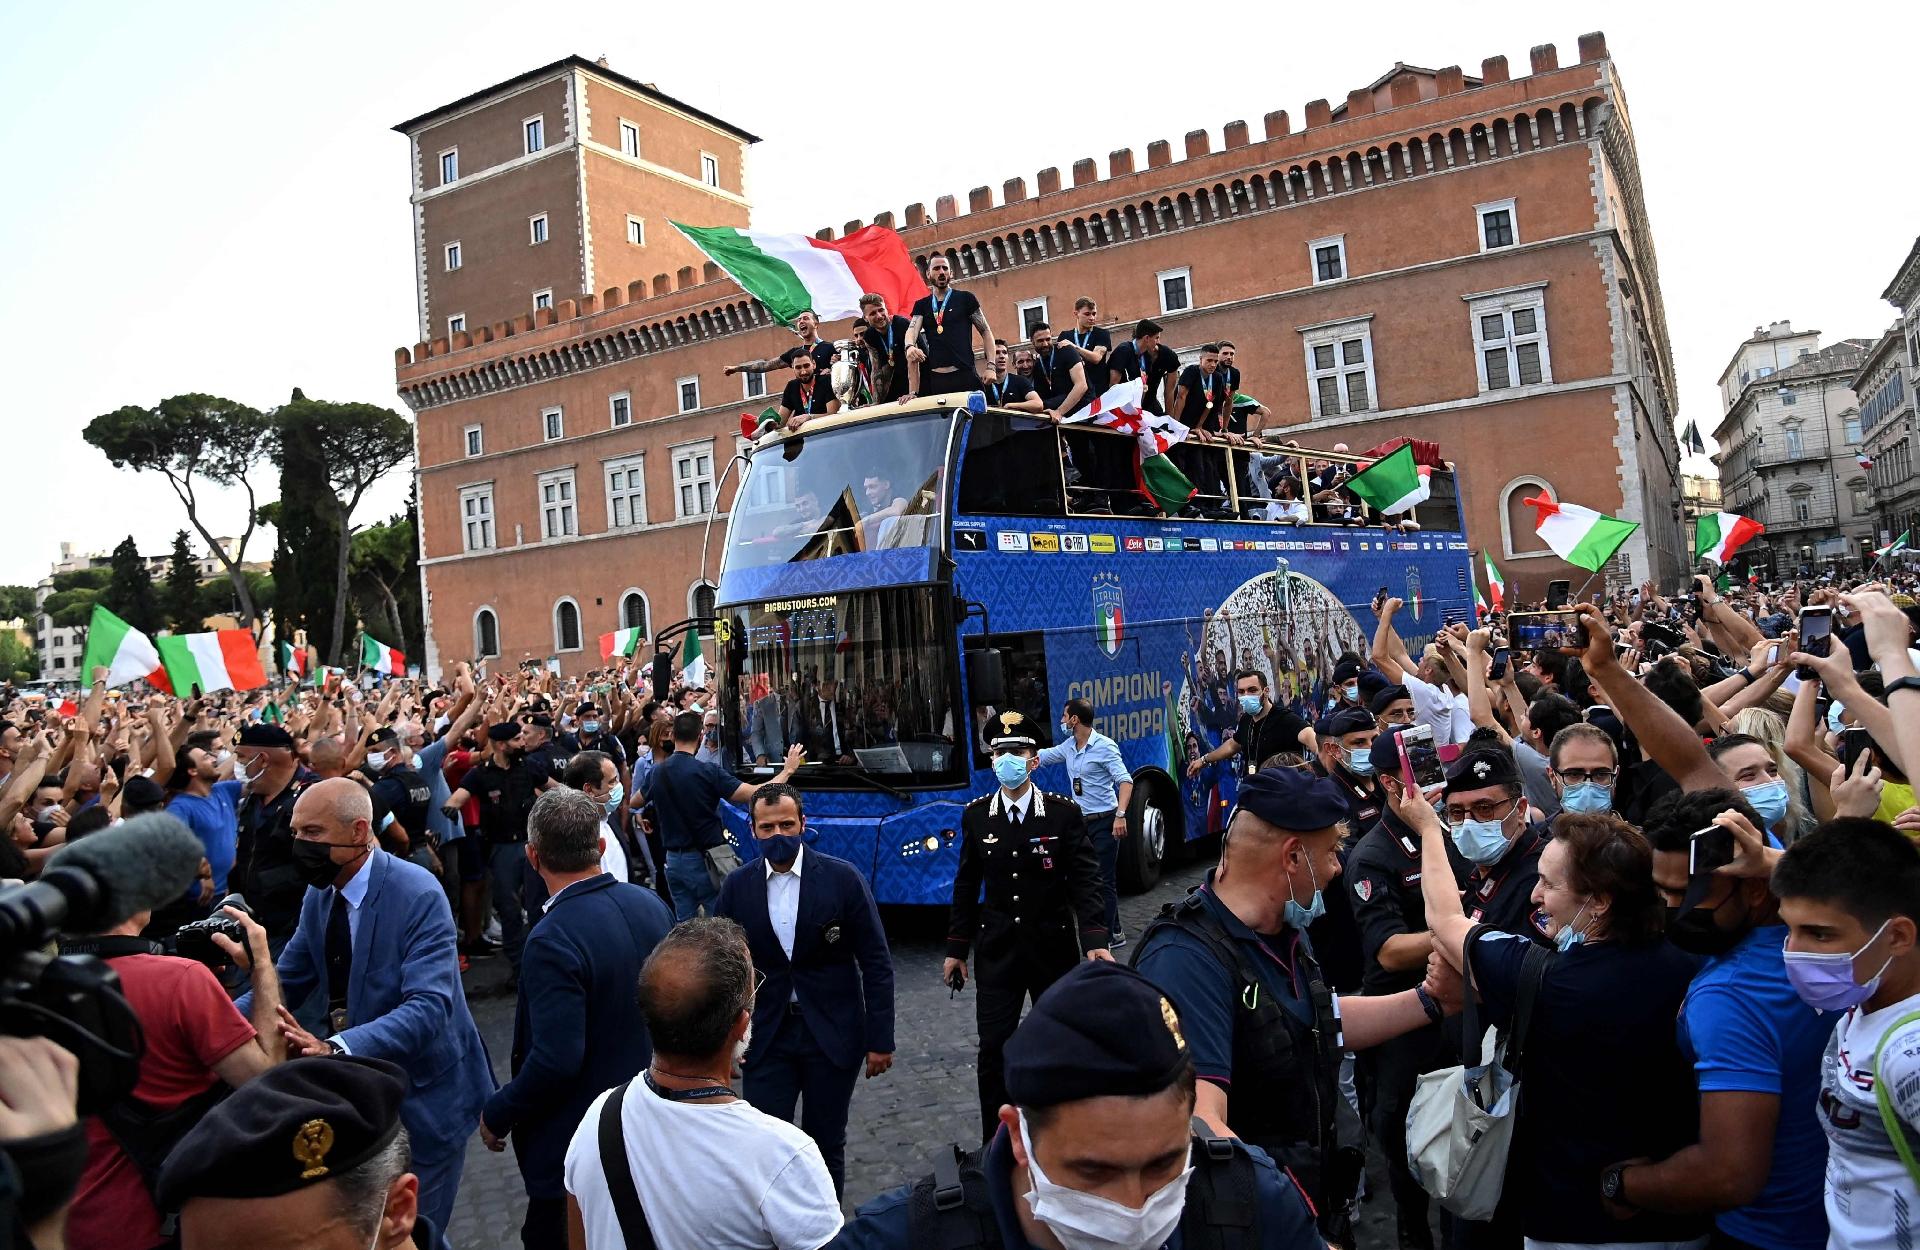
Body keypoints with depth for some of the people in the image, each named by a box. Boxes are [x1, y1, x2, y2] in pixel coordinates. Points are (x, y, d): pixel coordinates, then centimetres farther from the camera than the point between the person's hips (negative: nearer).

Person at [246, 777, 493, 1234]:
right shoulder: (319, 894, 0)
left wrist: (336, 1048, -46)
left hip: (420, 1095, -7)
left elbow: (428, 1007, -32)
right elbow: (287, 983, 6)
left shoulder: (418, 895, -24)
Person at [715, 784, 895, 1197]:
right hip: (765, 1036, 1)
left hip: (833, 1034, -1)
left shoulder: (843, 878, -8)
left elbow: (876, 964, -5)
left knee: (826, 1146, 11)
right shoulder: (738, 885, -1)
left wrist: (881, 1039, -6)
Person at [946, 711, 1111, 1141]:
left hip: (1054, 947, -1)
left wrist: (1095, 941, -23)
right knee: (993, 1049, 0)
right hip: (997, 950, 1)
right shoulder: (976, 815, -1)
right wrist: (956, 949, 7)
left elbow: (1085, 880, -11)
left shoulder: (1064, 813, -8)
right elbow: (966, 886, 6)